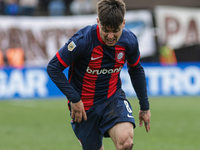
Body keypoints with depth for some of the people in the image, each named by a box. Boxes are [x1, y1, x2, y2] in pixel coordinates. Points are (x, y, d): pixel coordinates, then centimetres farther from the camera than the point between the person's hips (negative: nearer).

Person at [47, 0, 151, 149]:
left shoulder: (129, 40, -10)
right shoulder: (82, 40, -24)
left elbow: (136, 70, 10)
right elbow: (53, 68, -16)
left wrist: (145, 106, 14)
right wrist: (74, 99, -20)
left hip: (114, 98, 2)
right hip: (84, 105, -2)